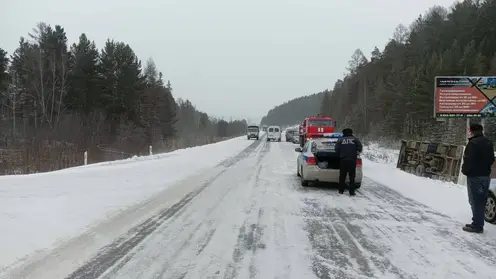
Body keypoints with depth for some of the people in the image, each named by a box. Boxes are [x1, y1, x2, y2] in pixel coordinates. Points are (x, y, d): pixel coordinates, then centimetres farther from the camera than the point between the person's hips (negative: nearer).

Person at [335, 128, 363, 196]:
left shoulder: (340, 140, 5)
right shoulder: (354, 139, 5)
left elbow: (336, 149, -1)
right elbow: (360, 147, -3)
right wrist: (356, 153, 10)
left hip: (343, 160, 1)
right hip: (352, 160, -1)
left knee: (342, 176, 9)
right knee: (352, 176, 4)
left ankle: (341, 190, 13)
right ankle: (352, 191, 1)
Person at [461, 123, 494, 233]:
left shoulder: (473, 143, -18)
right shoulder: (489, 142, 10)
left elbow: (468, 160, -19)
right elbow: (491, 159, 16)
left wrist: (464, 170, -3)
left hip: (474, 176, -8)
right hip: (486, 175, 9)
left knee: (475, 201, -3)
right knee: (481, 201, 14)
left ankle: (477, 225, 0)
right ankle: (478, 224, 21)